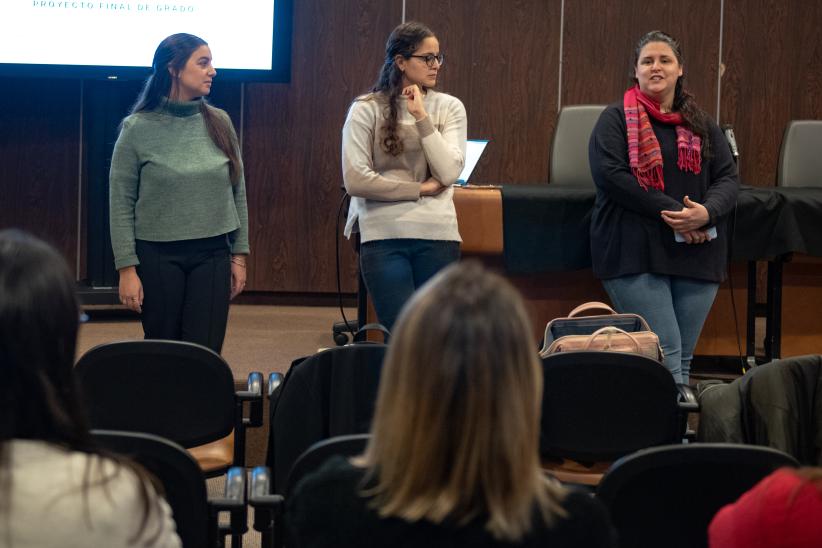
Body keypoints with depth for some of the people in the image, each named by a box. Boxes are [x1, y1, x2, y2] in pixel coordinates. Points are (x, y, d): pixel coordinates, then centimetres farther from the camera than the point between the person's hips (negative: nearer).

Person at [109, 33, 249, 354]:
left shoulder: (220, 123, 4)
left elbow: (237, 193, 10)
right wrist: (127, 268, -9)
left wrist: (239, 255, 8)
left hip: (212, 256, 2)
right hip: (158, 256, -2)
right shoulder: (138, 128, -5)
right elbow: (121, 204, -5)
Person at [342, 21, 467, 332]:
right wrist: (421, 189, -7)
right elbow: (356, 180, -8)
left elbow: (449, 173, -5)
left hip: (438, 235, 3)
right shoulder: (367, 110, 0)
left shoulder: (449, 107, 7)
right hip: (383, 236, -2)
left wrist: (422, 117, -10)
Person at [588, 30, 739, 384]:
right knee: (665, 354, -12)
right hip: (636, 253, -5)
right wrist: (670, 212, -17)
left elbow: (728, 178, 11)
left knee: (683, 357, 5)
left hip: (697, 255, 5)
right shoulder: (616, 119, 3)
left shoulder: (701, 125, 17)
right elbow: (610, 175, -11)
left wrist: (706, 212, -13)